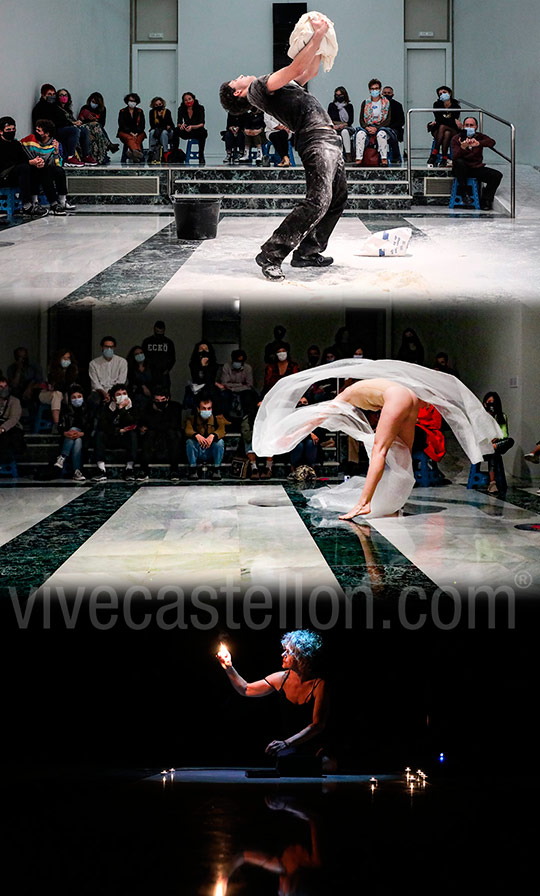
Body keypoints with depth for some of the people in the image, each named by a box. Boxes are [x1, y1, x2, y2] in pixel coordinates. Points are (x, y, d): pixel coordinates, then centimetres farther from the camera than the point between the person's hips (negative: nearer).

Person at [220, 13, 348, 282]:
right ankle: (270, 255, -20)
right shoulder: (256, 88, 0)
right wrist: (318, 35, -6)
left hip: (330, 139, 9)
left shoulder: (277, 87, 29)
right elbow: (296, 68, -10)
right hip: (315, 138, -9)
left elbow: (310, 71, 34)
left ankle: (307, 252, 12)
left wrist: (320, 39, 22)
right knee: (318, 200, -21)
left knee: (338, 199, 7)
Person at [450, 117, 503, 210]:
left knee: (497, 175, -15)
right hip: (462, 169, -3)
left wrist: (478, 143, -35)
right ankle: (463, 192, -21)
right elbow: (455, 158, -18)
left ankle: (485, 201, -2)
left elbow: (492, 142, -16)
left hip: (476, 168, 3)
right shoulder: (456, 139, -4)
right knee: (459, 162, -37)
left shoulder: (480, 137, 6)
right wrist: (462, 147, -39)